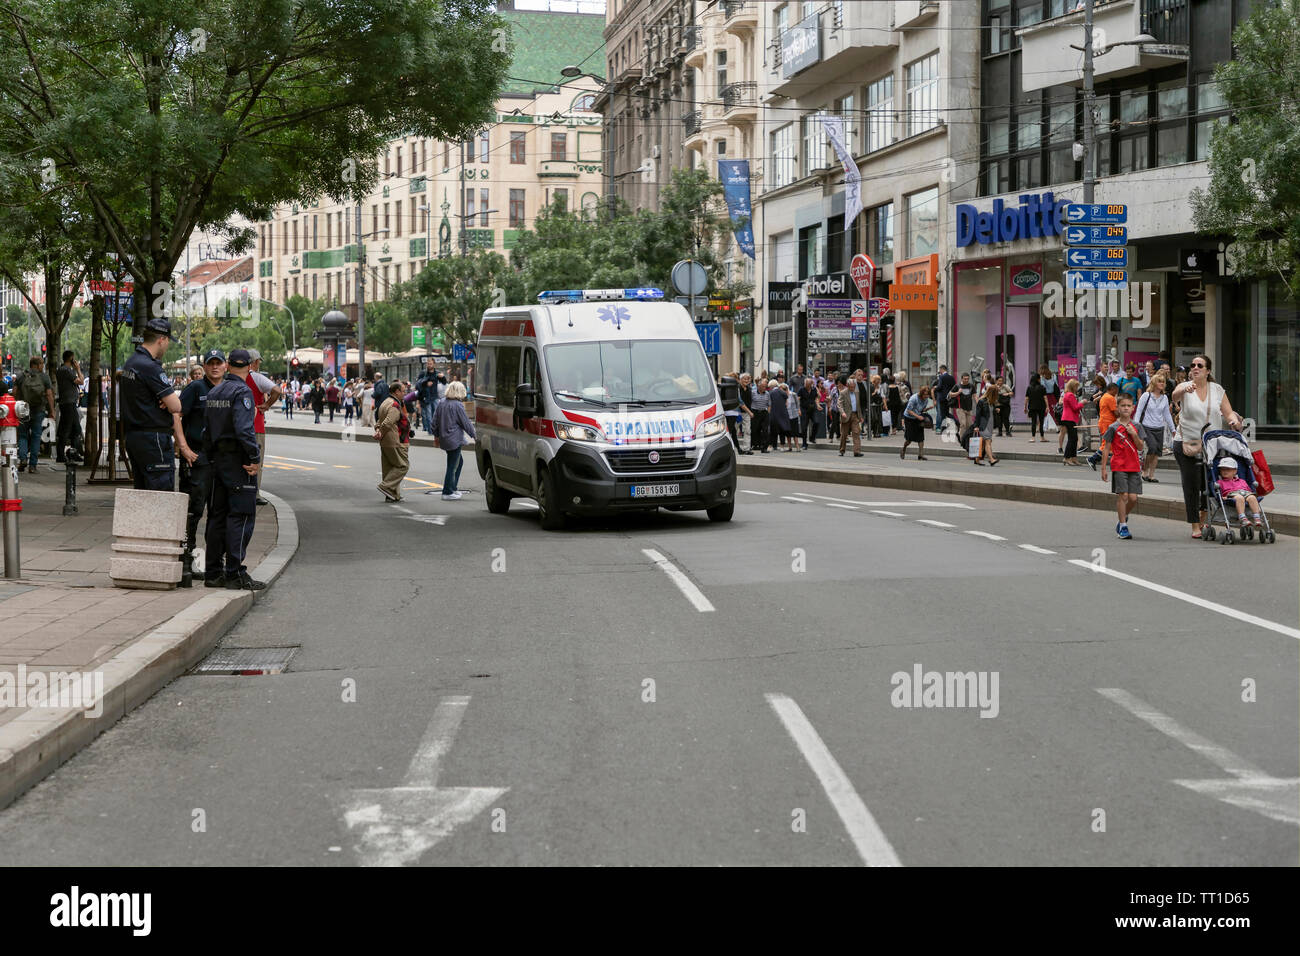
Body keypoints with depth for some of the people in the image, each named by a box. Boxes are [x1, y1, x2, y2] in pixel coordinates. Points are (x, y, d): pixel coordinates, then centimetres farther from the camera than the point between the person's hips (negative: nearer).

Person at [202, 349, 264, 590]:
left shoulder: (213, 392, 14)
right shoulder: (241, 392, -12)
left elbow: (206, 430, 17)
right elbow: (244, 428, -23)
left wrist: (211, 458, 20)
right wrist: (255, 458, -18)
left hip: (218, 460, 8)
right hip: (238, 461, -8)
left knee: (217, 516, 11)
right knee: (241, 516, -7)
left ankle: (213, 572, 14)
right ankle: (234, 574, -10)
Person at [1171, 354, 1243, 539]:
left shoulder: (1217, 389, 6)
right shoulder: (1185, 387, -3)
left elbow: (1228, 413, 5)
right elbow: (1174, 397, -26)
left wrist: (1234, 420, -18)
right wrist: (1185, 390, -48)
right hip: (1187, 443, -3)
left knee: (1209, 483, 7)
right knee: (1191, 485, -6)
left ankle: (1203, 518, 33)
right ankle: (1195, 526, 2)